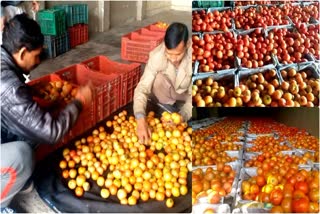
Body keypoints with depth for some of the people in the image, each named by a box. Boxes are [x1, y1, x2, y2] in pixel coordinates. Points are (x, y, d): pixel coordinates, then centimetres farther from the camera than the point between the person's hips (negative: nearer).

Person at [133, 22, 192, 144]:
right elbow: (142, 88, -34)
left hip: (186, 95, -1)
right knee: (158, 79, -33)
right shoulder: (156, 56, -31)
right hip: (166, 95, 1)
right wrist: (141, 119, -50)